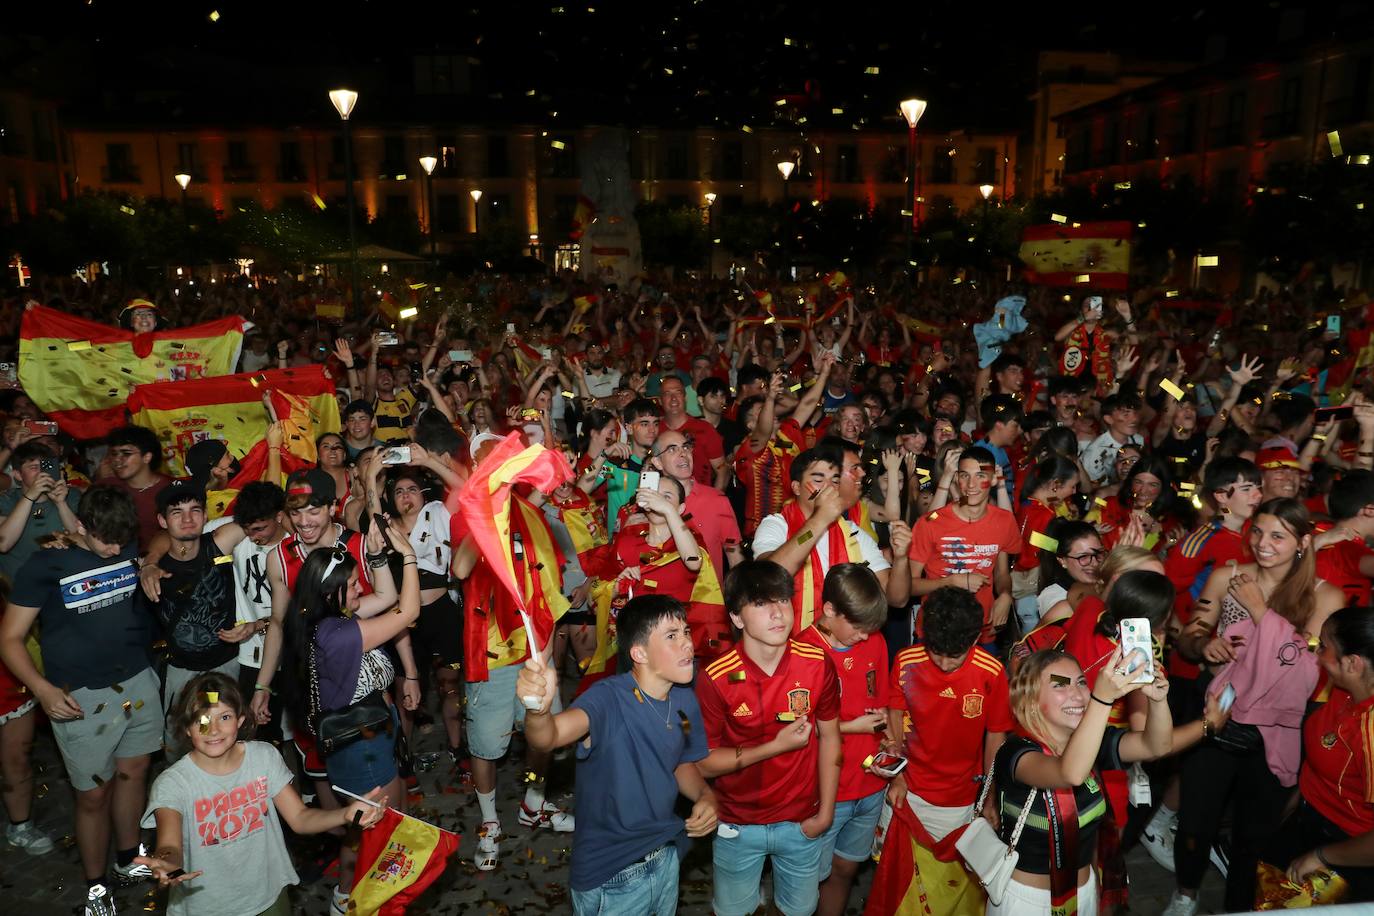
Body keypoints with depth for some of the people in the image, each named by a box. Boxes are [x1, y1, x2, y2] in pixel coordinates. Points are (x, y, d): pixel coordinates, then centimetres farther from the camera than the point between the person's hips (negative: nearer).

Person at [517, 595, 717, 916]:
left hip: (666, 860, 6)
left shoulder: (685, 700, -7)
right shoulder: (609, 699, -26)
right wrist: (538, 710, -65)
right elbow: (548, 737, -44)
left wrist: (705, 795, -9)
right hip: (610, 877, -5)